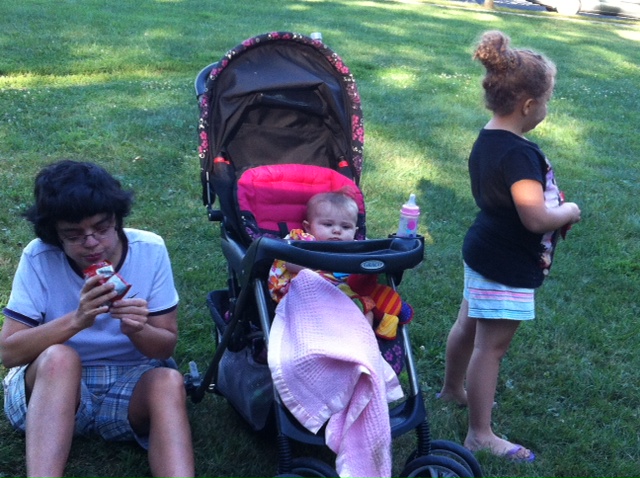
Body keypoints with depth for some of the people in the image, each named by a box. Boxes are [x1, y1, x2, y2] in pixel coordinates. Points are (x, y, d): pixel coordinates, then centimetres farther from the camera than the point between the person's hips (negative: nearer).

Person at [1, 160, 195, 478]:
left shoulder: (150, 250, -9)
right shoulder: (39, 258, -11)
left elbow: (166, 346, -4)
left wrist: (137, 330, -27)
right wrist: (76, 320, -31)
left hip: (130, 385, 1)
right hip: (48, 388, 0)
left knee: (168, 381, -32)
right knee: (59, 358, -34)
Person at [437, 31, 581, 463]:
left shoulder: (487, 140, 3)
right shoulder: (518, 154, -28)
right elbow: (536, 218, -31)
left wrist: (553, 205, 6)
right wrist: (569, 212, -11)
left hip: (484, 252, 10)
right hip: (508, 268, -10)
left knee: (469, 324, 25)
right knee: (491, 346, 1)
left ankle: (452, 390, 46)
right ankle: (480, 435, 14)